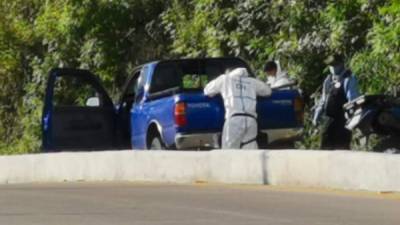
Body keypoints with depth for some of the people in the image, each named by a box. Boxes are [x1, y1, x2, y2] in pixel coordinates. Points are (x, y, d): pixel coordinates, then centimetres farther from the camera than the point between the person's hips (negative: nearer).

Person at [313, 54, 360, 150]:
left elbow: (353, 99, -15)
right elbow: (323, 100, 22)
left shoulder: (349, 80, -9)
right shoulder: (328, 80, 15)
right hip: (329, 119, 8)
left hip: (342, 120, -8)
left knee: (342, 146, -4)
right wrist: (317, 115, 17)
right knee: (326, 145, 11)